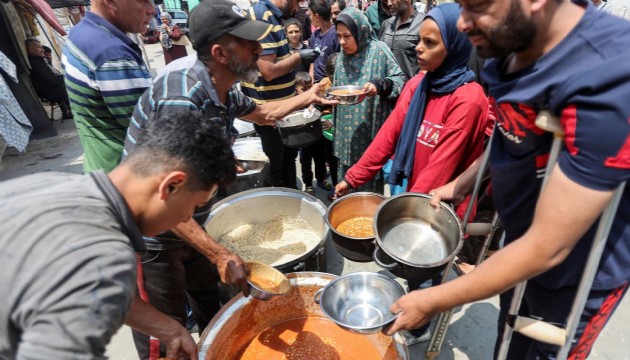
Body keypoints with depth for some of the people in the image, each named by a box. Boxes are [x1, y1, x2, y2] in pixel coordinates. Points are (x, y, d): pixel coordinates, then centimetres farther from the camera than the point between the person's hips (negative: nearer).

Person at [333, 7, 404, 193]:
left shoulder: (378, 50, -9)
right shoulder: (342, 55, 9)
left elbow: (399, 79, -11)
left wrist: (380, 87, -26)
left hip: (372, 127, -5)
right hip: (348, 129, 6)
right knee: (348, 174, 13)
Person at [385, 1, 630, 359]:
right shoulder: (514, 47, -9)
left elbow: (547, 249, -32)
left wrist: (433, 301, -26)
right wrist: (461, 184, 3)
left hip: (579, 270, -6)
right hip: (521, 240, 6)